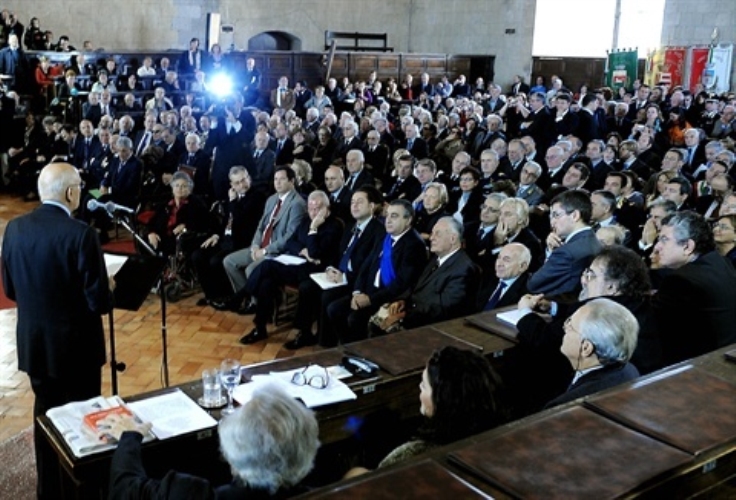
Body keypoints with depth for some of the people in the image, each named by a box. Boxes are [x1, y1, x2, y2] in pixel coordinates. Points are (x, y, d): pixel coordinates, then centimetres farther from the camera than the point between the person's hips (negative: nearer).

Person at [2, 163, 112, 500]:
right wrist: (107, 295, 1)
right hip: (75, 346, -6)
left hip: (33, 344, 6)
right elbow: (99, 302, -21)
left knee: (46, 416, 21)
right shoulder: (80, 234, -22)